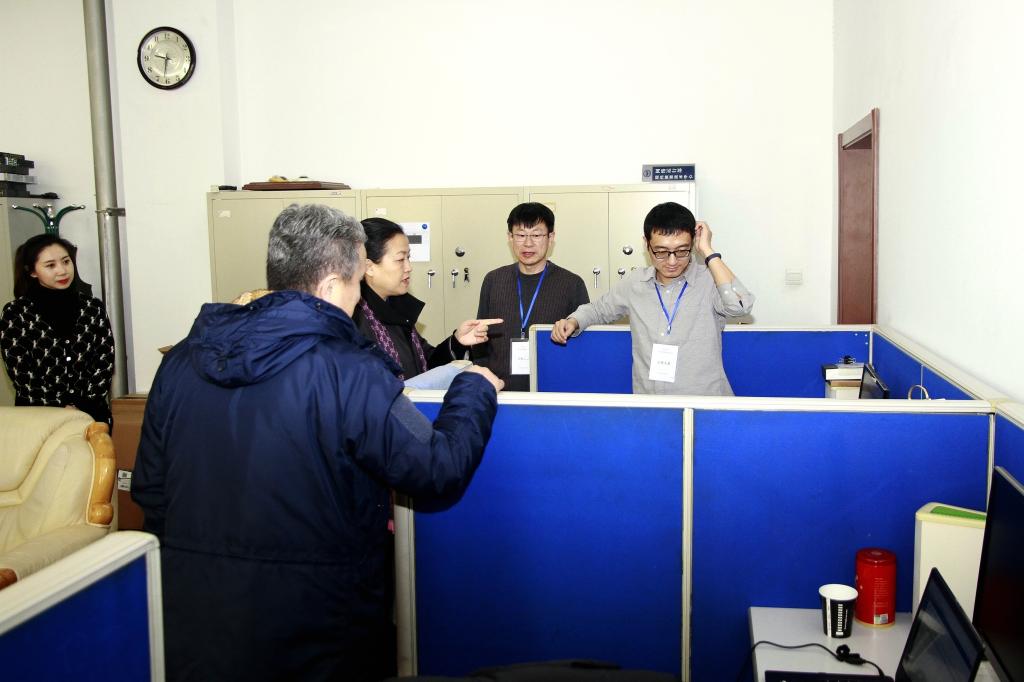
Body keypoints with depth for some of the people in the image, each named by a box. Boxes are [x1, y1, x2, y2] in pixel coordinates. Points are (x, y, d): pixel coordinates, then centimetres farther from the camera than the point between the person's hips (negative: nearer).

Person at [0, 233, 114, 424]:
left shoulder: (93, 308, 1)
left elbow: (105, 363, -2)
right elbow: (21, 374, -7)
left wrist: (81, 408, -11)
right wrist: (60, 409, -13)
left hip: (92, 413, 2)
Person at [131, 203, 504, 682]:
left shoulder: (181, 360, -1)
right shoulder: (350, 373, -20)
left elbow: (150, 491, 6)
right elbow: (440, 472, -14)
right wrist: (475, 390, 3)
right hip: (314, 639, -5)